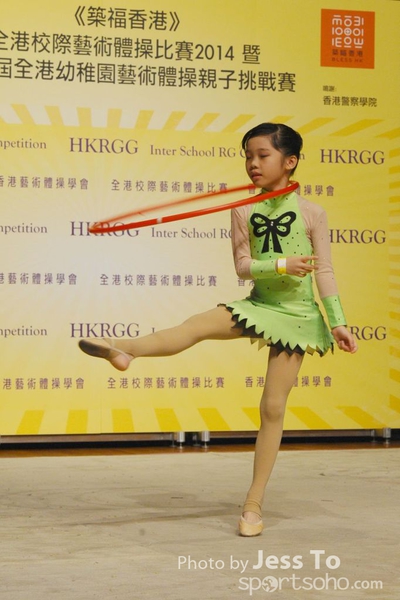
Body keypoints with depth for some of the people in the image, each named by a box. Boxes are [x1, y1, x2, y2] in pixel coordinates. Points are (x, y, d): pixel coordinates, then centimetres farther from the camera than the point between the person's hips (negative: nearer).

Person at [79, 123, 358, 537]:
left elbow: (324, 270, -4)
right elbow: (243, 266, -6)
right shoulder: (243, 211, -1)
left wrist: (338, 322, -5)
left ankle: (253, 504, 4)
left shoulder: (311, 213, -6)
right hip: (259, 304, 3)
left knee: (273, 407, -2)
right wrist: (282, 264, -22)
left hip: (296, 314, -3)